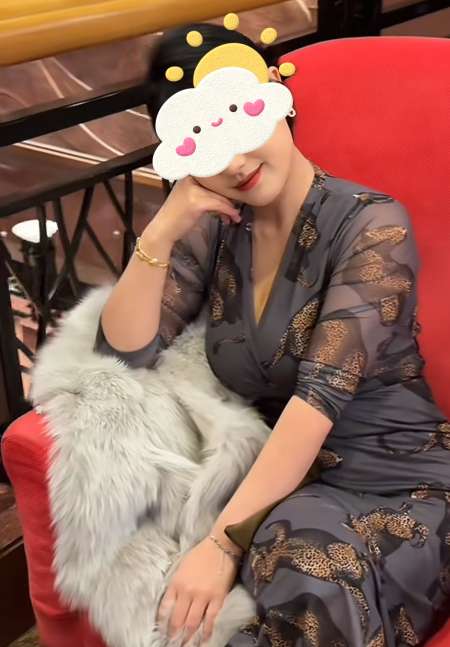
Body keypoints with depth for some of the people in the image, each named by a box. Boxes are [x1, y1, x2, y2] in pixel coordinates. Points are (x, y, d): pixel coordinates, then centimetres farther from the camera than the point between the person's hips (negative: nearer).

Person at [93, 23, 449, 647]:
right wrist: (161, 231, -14)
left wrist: (224, 542, -29)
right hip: (275, 482, 4)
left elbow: (320, 395, -23)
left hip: (396, 488, -3)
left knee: (307, 577, -37)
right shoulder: (215, 228, 4)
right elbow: (124, 351, -1)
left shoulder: (371, 226, -14)